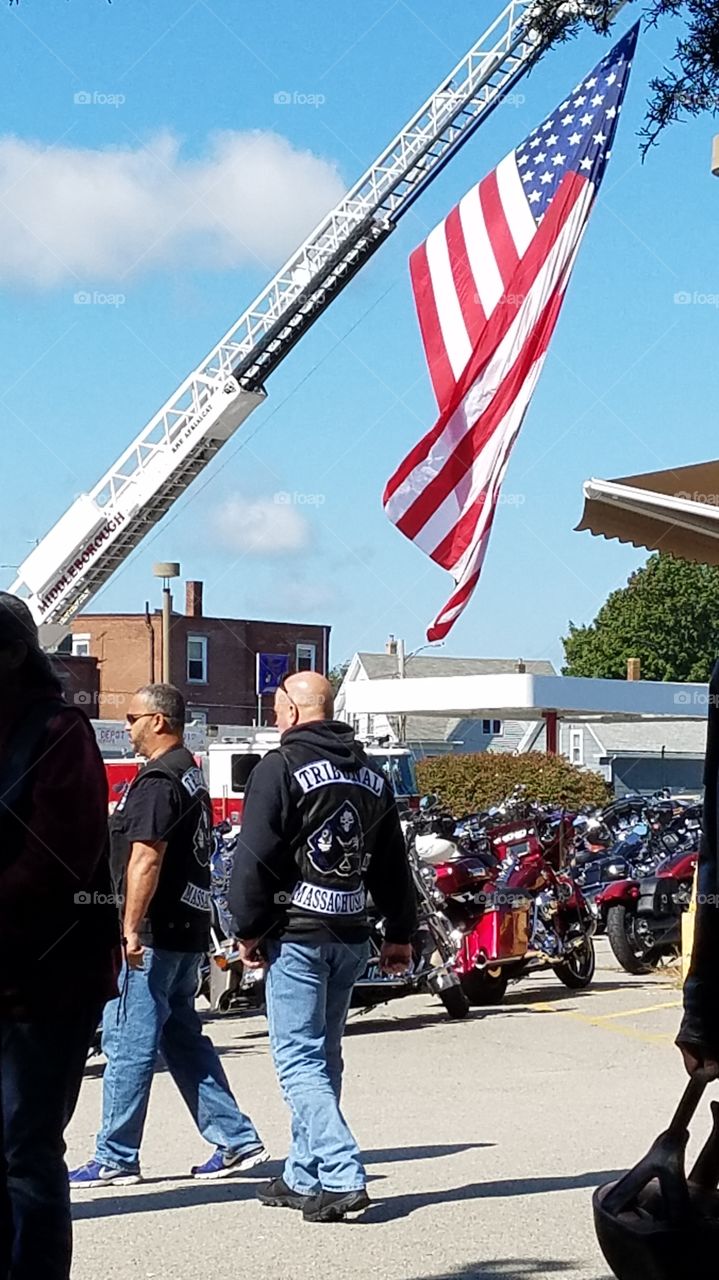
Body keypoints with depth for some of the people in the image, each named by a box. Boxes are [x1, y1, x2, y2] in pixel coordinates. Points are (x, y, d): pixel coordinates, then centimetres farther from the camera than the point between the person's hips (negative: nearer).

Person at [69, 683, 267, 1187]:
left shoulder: (157, 782, -15)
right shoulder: (193, 776, 17)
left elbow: (146, 860, -23)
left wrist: (131, 929, -24)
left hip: (153, 936, -10)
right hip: (189, 931, 10)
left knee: (128, 1043, -4)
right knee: (183, 1037, 15)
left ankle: (115, 1158, 1)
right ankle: (237, 1139, 14)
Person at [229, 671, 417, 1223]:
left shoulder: (280, 768, -9)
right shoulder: (372, 776, 14)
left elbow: (255, 859, -13)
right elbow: (394, 866, 18)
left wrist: (249, 928, -5)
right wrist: (400, 935, 22)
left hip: (298, 933, -7)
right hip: (352, 934, 7)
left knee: (299, 1059, -6)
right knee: (323, 1056, 15)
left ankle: (342, 1177, -17)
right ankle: (305, 1177, 22)